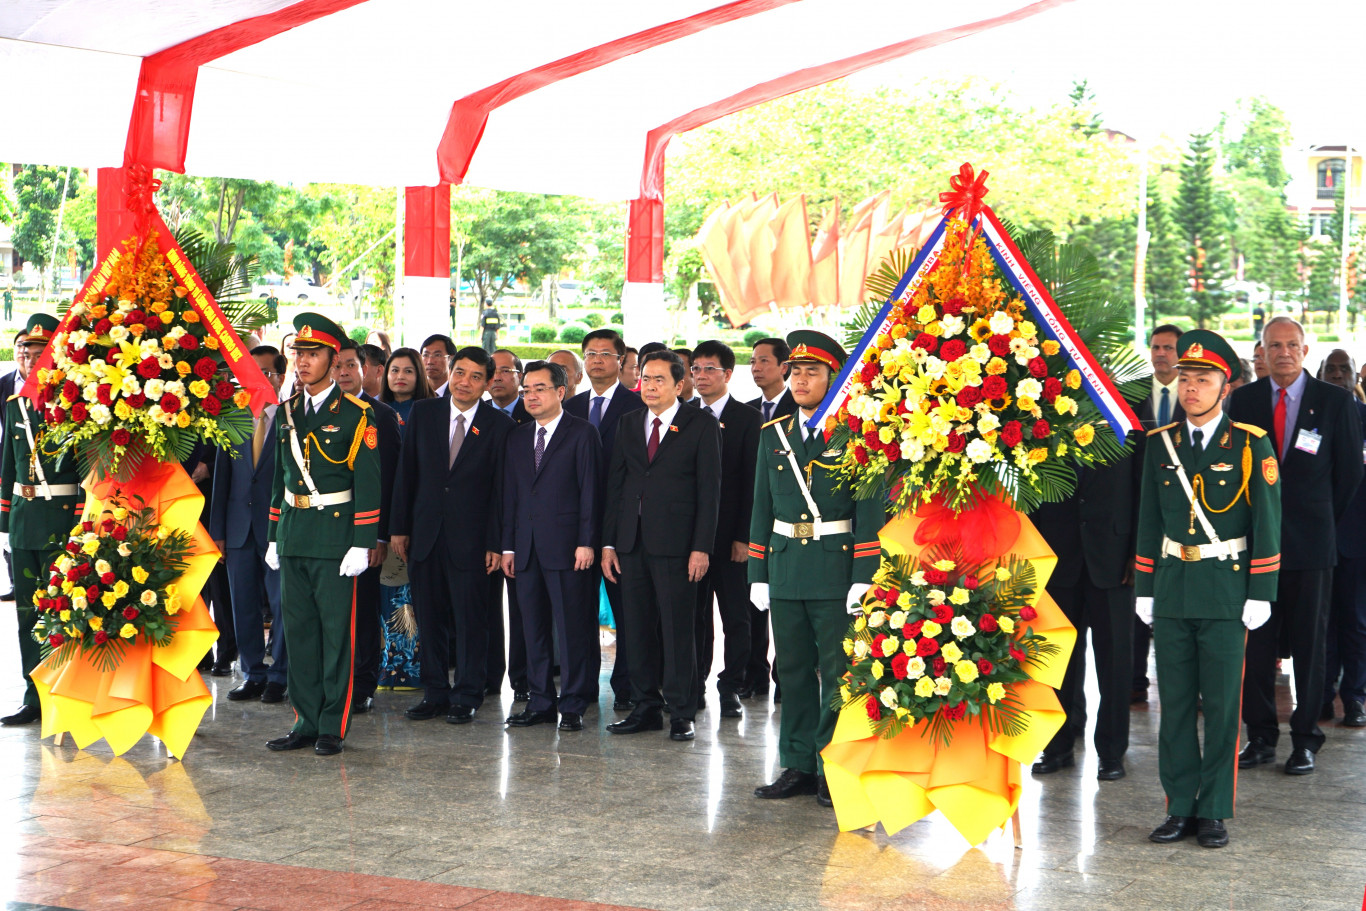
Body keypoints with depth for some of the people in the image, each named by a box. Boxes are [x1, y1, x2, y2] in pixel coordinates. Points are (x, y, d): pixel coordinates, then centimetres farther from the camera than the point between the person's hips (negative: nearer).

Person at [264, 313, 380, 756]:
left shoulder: (356, 416, -5)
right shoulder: (286, 413, 12)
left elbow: (368, 484, -8)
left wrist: (362, 544, -13)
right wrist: (274, 537, 15)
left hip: (334, 535, -6)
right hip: (292, 535, 6)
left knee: (336, 630, -2)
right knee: (298, 629, 8)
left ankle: (333, 726, 5)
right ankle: (306, 721, 16)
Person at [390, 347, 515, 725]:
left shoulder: (500, 425, -2)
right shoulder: (423, 413, 7)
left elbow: (501, 489, -3)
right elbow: (406, 473, 8)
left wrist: (496, 543, -7)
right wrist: (399, 527, 4)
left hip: (470, 538, -3)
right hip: (425, 534, 3)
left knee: (471, 620, 1)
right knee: (429, 619, 8)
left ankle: (466, 697, 12)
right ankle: (435, 693, 19)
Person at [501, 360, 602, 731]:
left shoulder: (582, 433, -1)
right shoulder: (518, 437, 16)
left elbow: (590, 491, -5)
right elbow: (511, 494, 16)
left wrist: (586, 542, -12)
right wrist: (508, 546, 10)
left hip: (566, 547, -6)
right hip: (527, 548, 6)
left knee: (572, 628, -3)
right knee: (533, 628, 8)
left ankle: (573, 705, 3)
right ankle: (540, 702, 15)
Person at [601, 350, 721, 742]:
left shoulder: (701, 425, 0)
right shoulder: (629, 423, 13)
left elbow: (709, 490, -3)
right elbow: (615, 484, 13)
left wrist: (701, 547, -10)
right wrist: (608, 542, 6)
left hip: (675, 543, -5)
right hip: (632, 542, 5)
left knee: (678, 629, -3)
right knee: (637, 629, 7)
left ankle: (682, 713, 5)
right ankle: (645, 707, 17)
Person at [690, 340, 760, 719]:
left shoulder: (748, 419, 0)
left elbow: (752, 481, -4)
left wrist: (743, 537, -11)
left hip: (730, 536, -3)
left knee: (735, 614, 2)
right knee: (693, 614, 7)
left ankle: (731, 688, 9)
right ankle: (693, 685, 15)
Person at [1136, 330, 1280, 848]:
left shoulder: (1251, 445, -2)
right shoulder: (1160, 444, 8)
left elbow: (1267, 523, -2)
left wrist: (1260, 593, -7)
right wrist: (1144, 589, 9)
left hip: (1226, 591, -3)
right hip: (1171, 588, 3)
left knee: (1221, 705, 1)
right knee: (1175, 703, 6)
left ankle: (1214, 811, 10)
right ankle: (1181, 808, 14)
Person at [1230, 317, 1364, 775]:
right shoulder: (1243, 401, 6)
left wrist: (1323, 520, 7)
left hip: (1311, 544, -2)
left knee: (1309, 643, 3)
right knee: (1255, 642, 4)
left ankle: (1305, 740, 11)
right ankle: (1261, 736, 13)